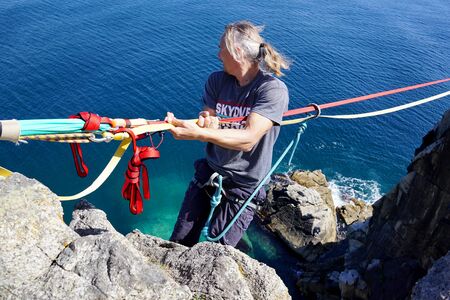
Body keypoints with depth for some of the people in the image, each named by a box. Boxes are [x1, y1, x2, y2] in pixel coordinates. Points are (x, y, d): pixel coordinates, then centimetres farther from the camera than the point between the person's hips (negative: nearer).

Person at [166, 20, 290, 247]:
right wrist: (207, 125, -27)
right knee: (179, 244, 12)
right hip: (208, 173, 5)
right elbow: (207, 131, -3)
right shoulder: (216, 80, -1)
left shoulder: (273, 89, -18)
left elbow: (248, 139, -29)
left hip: (243, 185, -5)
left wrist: (198, 133, -40)